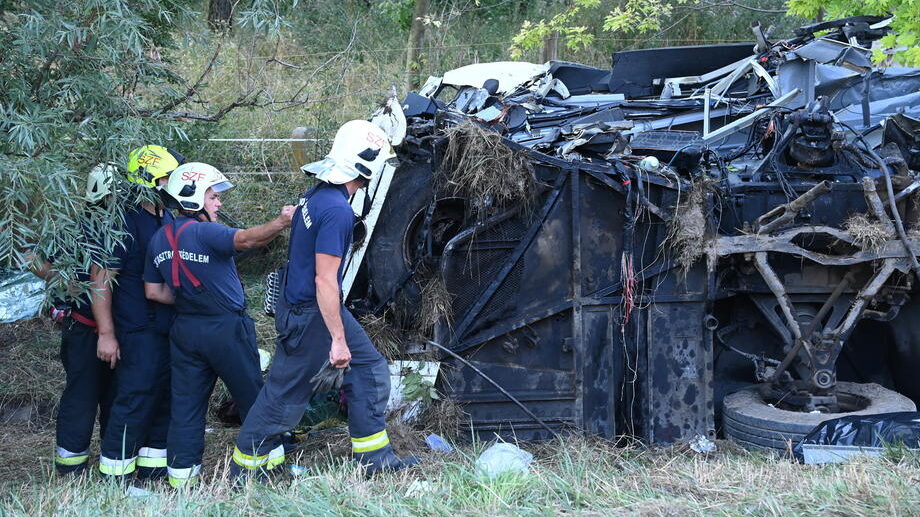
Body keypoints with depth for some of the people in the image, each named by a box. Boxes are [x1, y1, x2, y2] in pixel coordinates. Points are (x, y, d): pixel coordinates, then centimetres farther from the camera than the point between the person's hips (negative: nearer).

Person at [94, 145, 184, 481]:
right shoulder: (125, 222, -14)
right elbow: (101, 278, -16)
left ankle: (153, 463, 25)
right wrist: (106, 333, -19)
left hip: (168, 327, 9)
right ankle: (114, 474, 3)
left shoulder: (169, 219, 13)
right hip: (138, 331, -9)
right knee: (134, 399, -6)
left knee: (165, 398, 13)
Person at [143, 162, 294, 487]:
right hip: (225, 328, -7)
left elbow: (153, 292, 11)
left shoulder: (159, 240, 8)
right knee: (253, 398, 8)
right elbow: (245, 240, -36)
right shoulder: (204, 232, -16)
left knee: (186, 403, 9)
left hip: (185, 330, 7)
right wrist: (281, 223, -43)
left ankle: (181, 474, 11)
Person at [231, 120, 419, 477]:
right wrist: (338, 339, -21)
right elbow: (325, 280, -26)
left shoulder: (317, 194, 4)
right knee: (285, 393, 4)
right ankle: (244, 469, 19)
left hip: (298, 303, 10)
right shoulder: (337, 211, -26)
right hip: (309, 316, -10)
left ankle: (374, 458, 20)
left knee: (369, 368, 13)